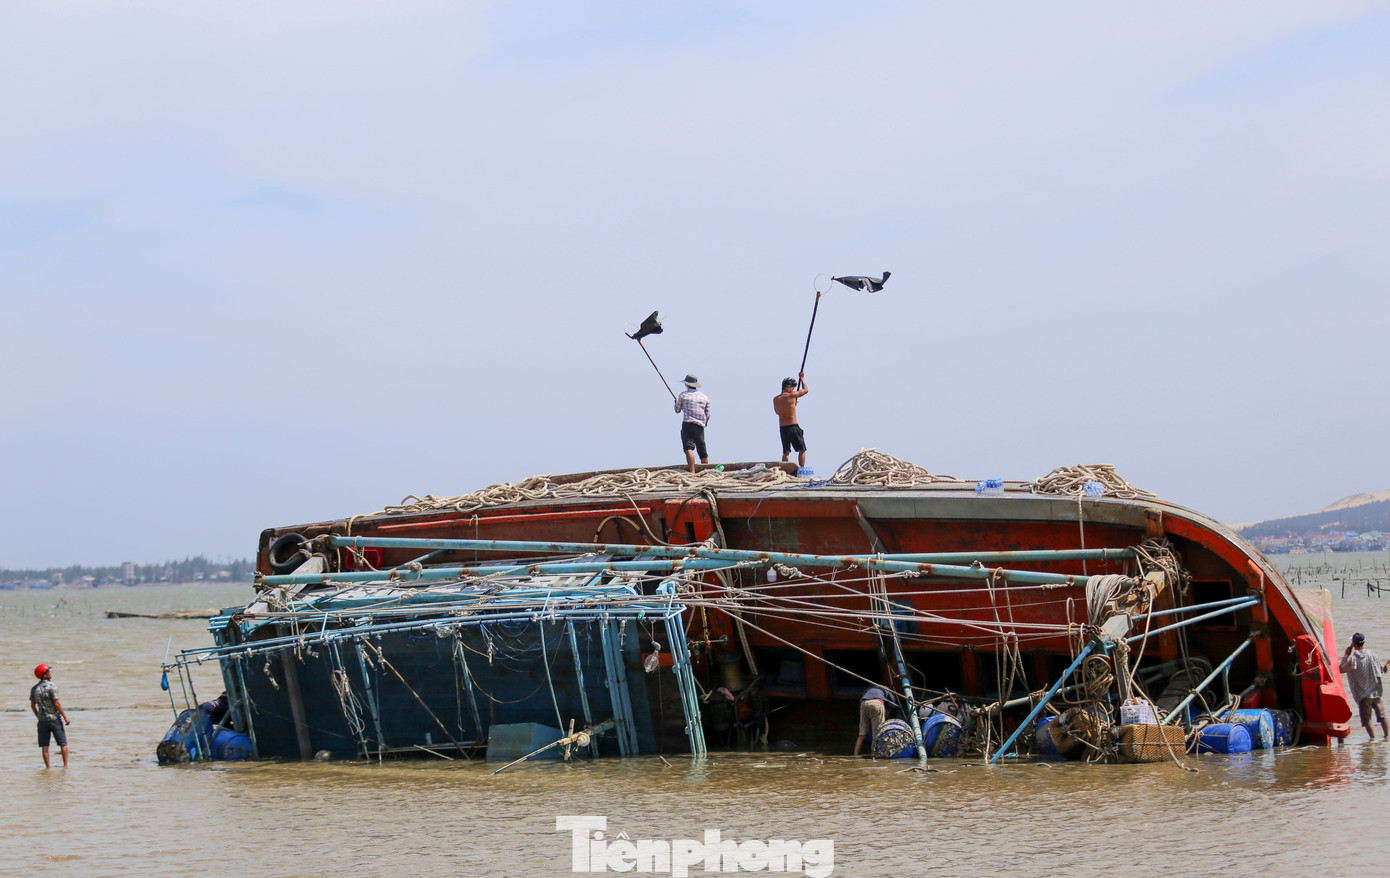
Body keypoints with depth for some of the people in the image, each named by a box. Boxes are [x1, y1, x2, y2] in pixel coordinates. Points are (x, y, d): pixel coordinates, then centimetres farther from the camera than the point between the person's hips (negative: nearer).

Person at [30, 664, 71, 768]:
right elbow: (56, 703, -15)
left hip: (43, 720, 5)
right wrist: (65, 717, -10)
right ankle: (65, 765, 4)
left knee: (45, 746, 6)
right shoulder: (51, 687, -13)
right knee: (63, 744, 5)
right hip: (55, 718, -5)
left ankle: (48, 766, 5)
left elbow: (33, 706, 11)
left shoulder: (34, 689, 5)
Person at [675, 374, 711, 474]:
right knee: (702, 452, 15)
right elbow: (707, 414, 15)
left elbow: (677, 410, 16)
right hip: (700, 427, 4)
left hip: (687, 425, -4)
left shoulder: (683, 395, 4)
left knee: (688, 448, -18)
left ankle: (692, 471, -34)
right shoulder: (704, 397, 14)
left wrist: (676, 402, 38)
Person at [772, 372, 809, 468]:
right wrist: (802, 378, 18)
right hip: (793, 427, -5)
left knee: (786, 452, 13)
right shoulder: (791, 396, -11)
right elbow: (806, 390, 3)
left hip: (782, 428, 5)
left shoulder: (775, 399, 5)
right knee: (802, 450, 4)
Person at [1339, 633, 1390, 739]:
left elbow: (1341, 669, -3)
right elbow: (1381, 670, 10)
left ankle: (1373, 737, -6)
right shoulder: (1372, 655, -1)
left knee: (1367, 720, 2)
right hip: (1376, 693, 4)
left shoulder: (1353, 659, -16)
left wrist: (1346, 655, 3)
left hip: (1364, 696, -4)